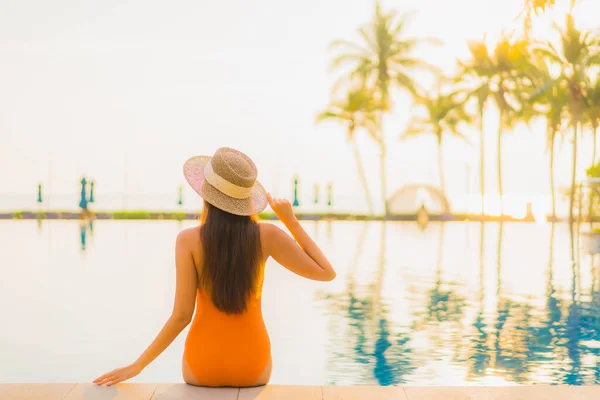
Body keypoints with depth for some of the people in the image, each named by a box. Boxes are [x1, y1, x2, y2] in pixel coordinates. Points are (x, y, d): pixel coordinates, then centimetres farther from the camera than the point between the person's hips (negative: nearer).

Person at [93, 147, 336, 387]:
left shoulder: (189, 240, -14)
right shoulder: (265, 235, -11)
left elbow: (182, 315, -14)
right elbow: (326, 273, -4)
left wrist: (138, 365, -4)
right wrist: (290, 220, 1)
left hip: (205, 361, 0)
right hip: (251, 362, 1)